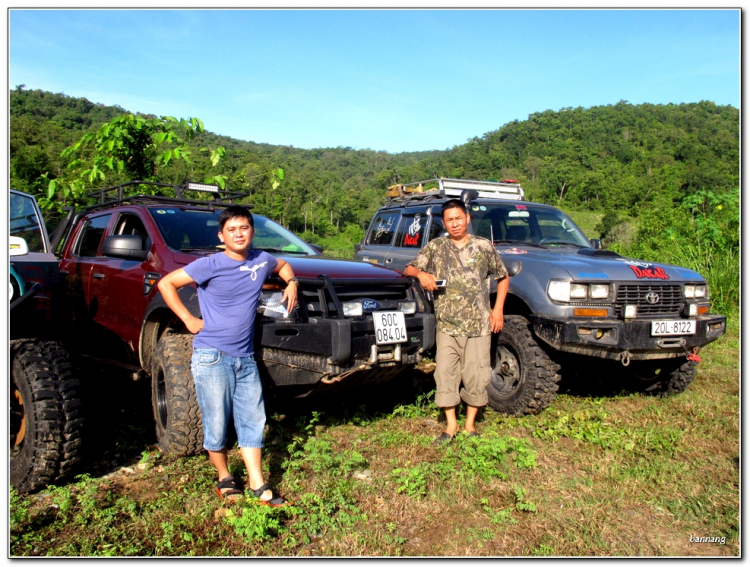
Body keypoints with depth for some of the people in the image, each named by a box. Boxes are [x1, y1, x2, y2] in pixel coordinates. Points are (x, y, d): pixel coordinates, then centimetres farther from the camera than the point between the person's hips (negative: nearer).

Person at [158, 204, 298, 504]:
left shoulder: (262, 261, 5)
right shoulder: (210, 265, -9)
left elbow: (283, 265, 28)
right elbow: (166, 283, -5)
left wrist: (291, 282, 8)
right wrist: (188, 319, -8)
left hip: (245, 358, 5)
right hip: (212, 356, -4)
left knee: (252, 421, 7)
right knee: (217, 423, 4)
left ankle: (258, 485, 17)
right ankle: (224, 478, 26)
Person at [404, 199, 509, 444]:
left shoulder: (484, 246, 5)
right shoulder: (435, 247, 6)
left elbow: (503, 277, 13)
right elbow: (409, 269, 7)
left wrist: (498, 309, 3)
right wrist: (421, 274, -16)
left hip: (478, 325, 0)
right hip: (446, 325, 1)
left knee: (476, 374, 4)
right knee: (445, 373, 1)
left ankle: (470, 424, 20)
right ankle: (451, 425, 15)